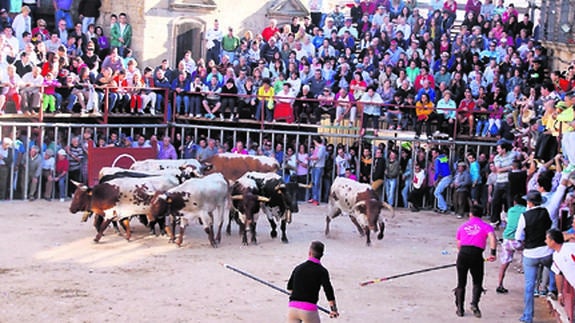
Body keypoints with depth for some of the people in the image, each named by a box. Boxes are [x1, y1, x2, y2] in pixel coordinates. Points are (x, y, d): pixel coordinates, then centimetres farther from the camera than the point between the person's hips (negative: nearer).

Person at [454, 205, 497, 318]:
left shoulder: (462, 226, 21)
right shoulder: (486, 226, 12)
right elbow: (492, 237, -9)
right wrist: (493, 253, -15)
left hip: (463, 253, 2)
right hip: (477, 255, -2)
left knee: (461, 283, 12)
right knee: (477, 283, 13)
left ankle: (460, 309, 11)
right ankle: (474, 303, -8)